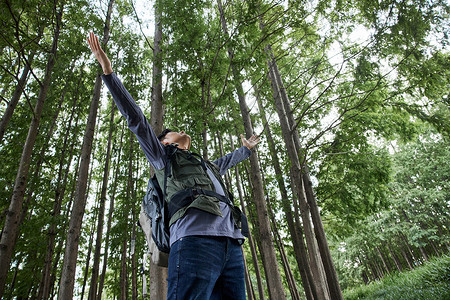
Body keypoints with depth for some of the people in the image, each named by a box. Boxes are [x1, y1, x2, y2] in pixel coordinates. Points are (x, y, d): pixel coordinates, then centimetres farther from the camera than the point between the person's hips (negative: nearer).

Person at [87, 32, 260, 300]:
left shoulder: (207, 166, 38)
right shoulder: (162, 156, 22)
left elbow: (227, 161, 58)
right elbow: (136, 118, 16)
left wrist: (247, 149, 73)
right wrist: (108, 71, 13)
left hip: (232, 243, 7)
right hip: (195, 239, -6)